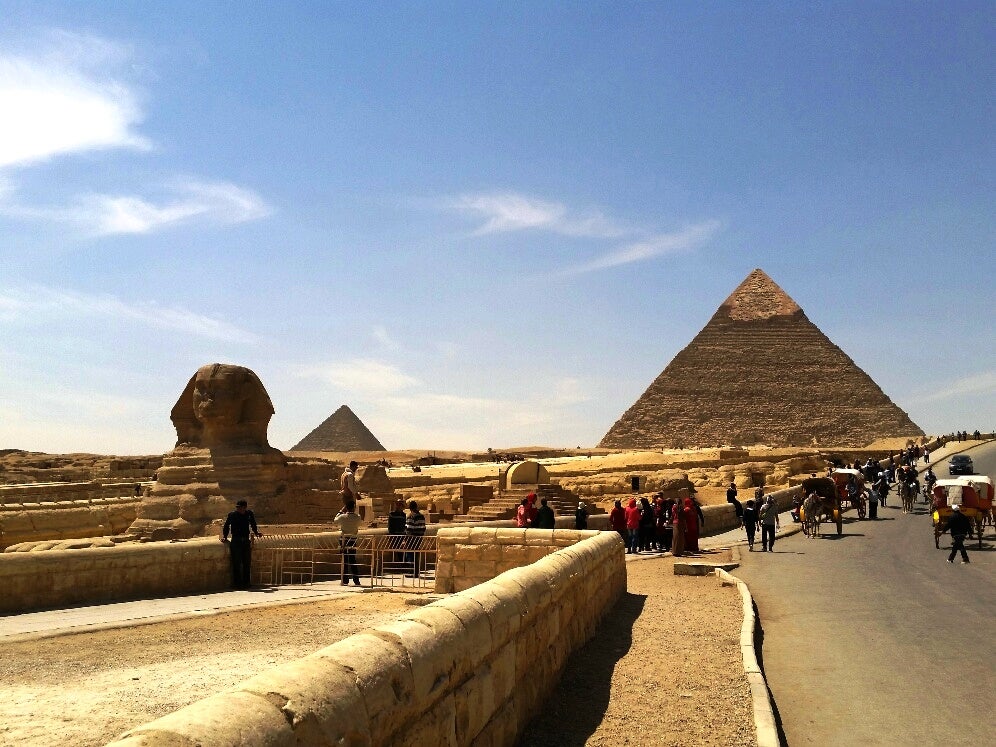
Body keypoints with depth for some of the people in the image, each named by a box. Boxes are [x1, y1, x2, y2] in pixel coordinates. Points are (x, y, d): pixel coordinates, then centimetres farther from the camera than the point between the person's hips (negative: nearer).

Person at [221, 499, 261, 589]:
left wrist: (256, 533, 20)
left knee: (247, 563, 5)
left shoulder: (249, 514, 3)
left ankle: (246, 583, 12)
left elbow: (253, 524, 22)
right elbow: (226, 526, 6)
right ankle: (236, 584, 2)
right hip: (236, 541, -3)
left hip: (246, 541, 3)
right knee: (236, 564, -4)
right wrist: (224, 537, -2)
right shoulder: (232, 515, -5)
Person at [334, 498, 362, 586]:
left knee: (344, 561, 5)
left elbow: (335, 520, 9)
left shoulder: (343, 516, -12)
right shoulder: (357, 518, -8)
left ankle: (345, 581, 6)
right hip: (353, 540, 1)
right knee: (353, 561, 10)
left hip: (344, 540, -1)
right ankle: (356, 580, 8)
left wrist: (341, 511, 14)